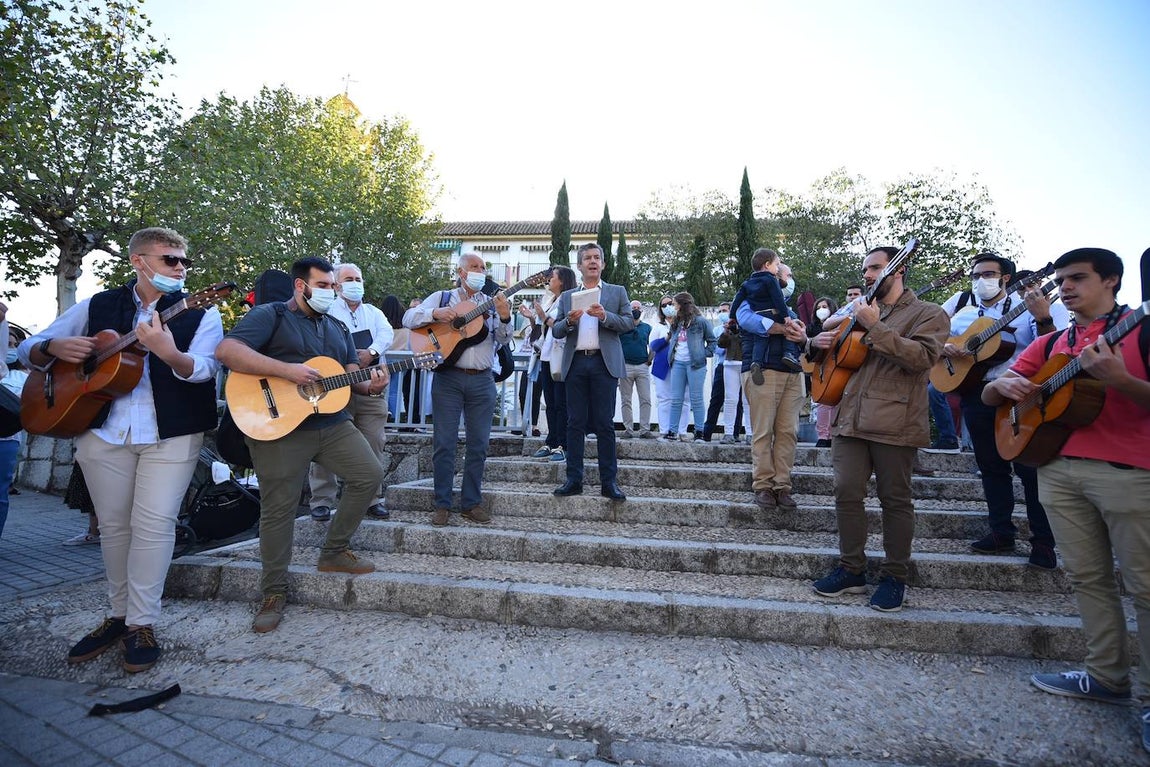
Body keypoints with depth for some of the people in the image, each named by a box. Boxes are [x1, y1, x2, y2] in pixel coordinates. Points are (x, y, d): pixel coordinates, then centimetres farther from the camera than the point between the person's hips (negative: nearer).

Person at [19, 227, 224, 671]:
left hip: (170, 433, -3)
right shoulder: (98, 306, 10)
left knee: (153, 524, -7)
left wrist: (169, 353, -36)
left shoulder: (200, 313, 1)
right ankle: (119, 615, 26)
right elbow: (29, 349, 15)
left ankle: (141, 624, 5)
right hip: (102, 431, 4)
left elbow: (204, 368, -16)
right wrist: (55, 348, -9)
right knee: (113, 525, 11)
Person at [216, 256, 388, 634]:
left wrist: (371, 385, -7)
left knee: (370, 475, -1)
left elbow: (353, 375, 17)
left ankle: (333, 553, 16)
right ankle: (273, 592, 17)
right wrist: (287, 370, -24)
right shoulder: (270, 315, -3)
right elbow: (227, 351, -18)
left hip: (332, 422, 6)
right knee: (278, 508, 0)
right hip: (278, 426, -6)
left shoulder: (337, 327, 18)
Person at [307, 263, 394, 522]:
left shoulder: (374, 312, 22)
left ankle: (373, 499, 12)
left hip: (372, 387, 4)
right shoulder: (328, 311, 9)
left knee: (374, 444, 3)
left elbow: (387, 333, 2)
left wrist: (371, 352, -16)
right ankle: (322, 501, 5)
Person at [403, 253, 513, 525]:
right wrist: (436, 314, -16)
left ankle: (472, 502, 17)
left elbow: (503, 339, 0)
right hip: (448, 378, -2)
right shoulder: (441, 298, 9)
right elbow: (408, 318, 2)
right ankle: (442, 504, 12)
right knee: (444, 443, 0)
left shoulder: (492, 303, 12)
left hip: (482, 380, 2)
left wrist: (504, 318, -20)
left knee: (479, 444, 5)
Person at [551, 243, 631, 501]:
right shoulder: (567, 297, 17)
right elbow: (556, 331, 12)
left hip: (604, 363, -2)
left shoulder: (617, 292, 13)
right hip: (575, 364, 2)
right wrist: (569, 321, -9)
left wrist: (605, 316, -14)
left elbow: (629, 322, 2)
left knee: (604, 424, -2)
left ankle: (609, 481, 3)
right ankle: (574, 479, 10)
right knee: (575, 423, 3)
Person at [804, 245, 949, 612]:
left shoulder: (927, 314, 4)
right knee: (847, 494, 3)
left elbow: (922, 357, -13)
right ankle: (851, 569, 16)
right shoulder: (859, 311, 20)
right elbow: (823, 339, 28)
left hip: (894, 423, -5)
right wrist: (818, 341, 4)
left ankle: (894, 577, 17)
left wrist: (875, 326, -17)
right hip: (851, 418, 5)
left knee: (895, 499, 4)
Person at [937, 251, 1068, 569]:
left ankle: (1043, 542, 7)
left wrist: (1043, 318, -24)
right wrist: (943, 347, -6)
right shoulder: (959, 306, 13)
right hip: (976, 394, 3)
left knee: (1030, 466, -3)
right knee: (991, 465, 10)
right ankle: (1002, 533, 20)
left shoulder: (1025, 308, 3)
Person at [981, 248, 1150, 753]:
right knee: (1088, 577, 11)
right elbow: (988, 397, 13)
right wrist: (1003, 383, -8)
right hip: (1057, 470, 5)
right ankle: (1108, 677, 23)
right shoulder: (1049, 344, 15)